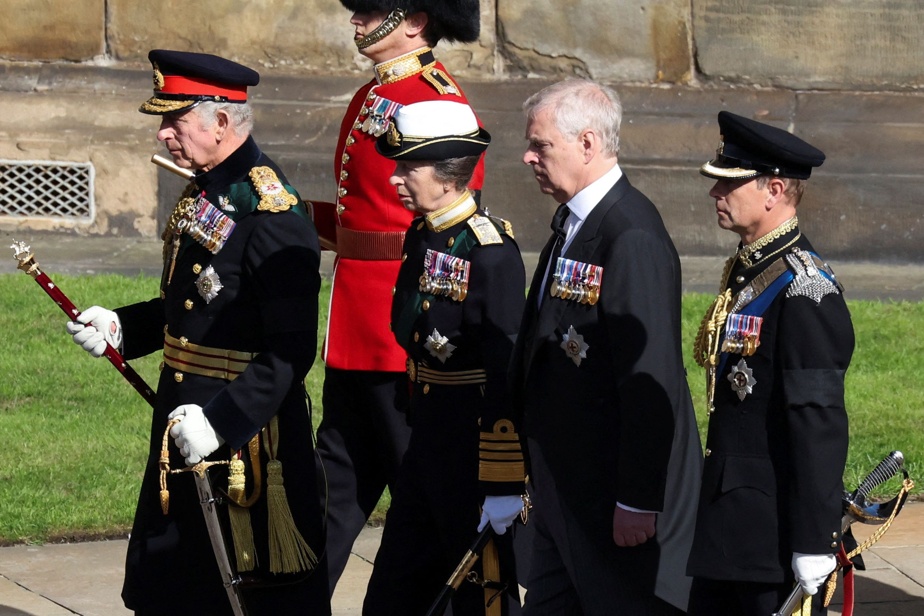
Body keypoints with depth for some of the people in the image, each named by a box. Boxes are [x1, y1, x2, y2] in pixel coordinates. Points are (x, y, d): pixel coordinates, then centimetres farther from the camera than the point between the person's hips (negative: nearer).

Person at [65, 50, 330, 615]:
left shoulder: (271, 213, -20)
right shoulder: (203, 195, 8)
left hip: (247, 429, -10)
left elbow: (291, 352, -23)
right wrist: (120, 326, 5)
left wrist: (221, 420, -27)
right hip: (184, 417, 10)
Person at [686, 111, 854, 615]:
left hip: (777, 526, -9)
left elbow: (820, 424, -21)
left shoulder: (803, 289, -18)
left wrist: (814, 542, -22)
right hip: (726, 517, 9)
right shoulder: (744, 270, 12)